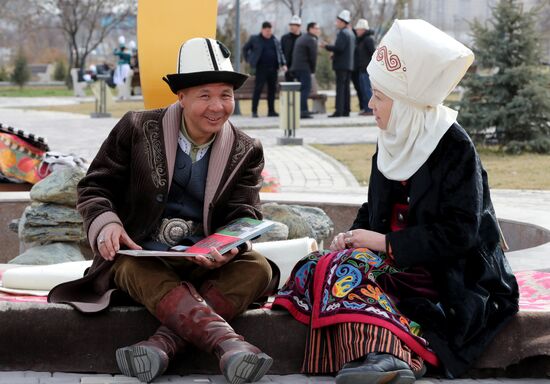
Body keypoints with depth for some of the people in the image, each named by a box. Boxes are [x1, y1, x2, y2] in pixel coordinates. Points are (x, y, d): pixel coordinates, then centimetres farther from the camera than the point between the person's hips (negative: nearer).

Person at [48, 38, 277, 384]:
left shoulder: (246, 151, 7)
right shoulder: (137, 129, 2)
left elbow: (244, 214, -2)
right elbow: (95, 187, 5)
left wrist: (227, 247, -26)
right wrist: (105, 224, -19)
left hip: (206, 262, 2)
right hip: (139, 253, -2)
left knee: (258, 268, -28)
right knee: (139, 271, -37)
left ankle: (164, 342, -43)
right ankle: (230, 344, -56)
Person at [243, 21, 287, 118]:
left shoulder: (275, 40, 12)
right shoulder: (254, 39, 2)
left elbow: (280, 52, 15)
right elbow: (245, 49, 12)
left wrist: (283, 64, 4)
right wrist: (249, 60, 4)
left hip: (273, 68, 4)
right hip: (261, 69, -4)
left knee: (272, 89, 6)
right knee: (258, 89, -7)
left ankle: (271, 111, 13)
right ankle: (254, 111, -4)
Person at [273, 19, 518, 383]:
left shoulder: (455, 148, -13)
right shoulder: (393, 142, 10)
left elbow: (459, 234, -18)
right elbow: (376, 207, 20)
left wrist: (387, 243, -18)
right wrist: (355, 235, -2)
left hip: (450, 275, -8)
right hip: (393, 258, 8)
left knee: (347, 269, -27)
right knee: (321, 265, -17)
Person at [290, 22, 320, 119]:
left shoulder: (301, 38, 21)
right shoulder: (311, 40, -8)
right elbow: (313, 56, -11)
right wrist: (313, 70, 2)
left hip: (295, 67, 9)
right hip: (304, 68, -9)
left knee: (303, 89, 15)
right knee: (306, 89, -11)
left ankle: (303, 110, 16)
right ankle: (303, 111, -18)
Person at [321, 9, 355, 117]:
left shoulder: (342, 33, -13)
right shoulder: (351, 34, 17)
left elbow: (339, 48, -22)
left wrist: (326, 46, -11)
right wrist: (335, 55, 19)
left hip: (341, 64, -9)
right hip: (349, 64, 9)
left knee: (340, 87, -10)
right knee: (346, 87, 9)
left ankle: (339, 111, -13)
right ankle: (346, 110, 9)